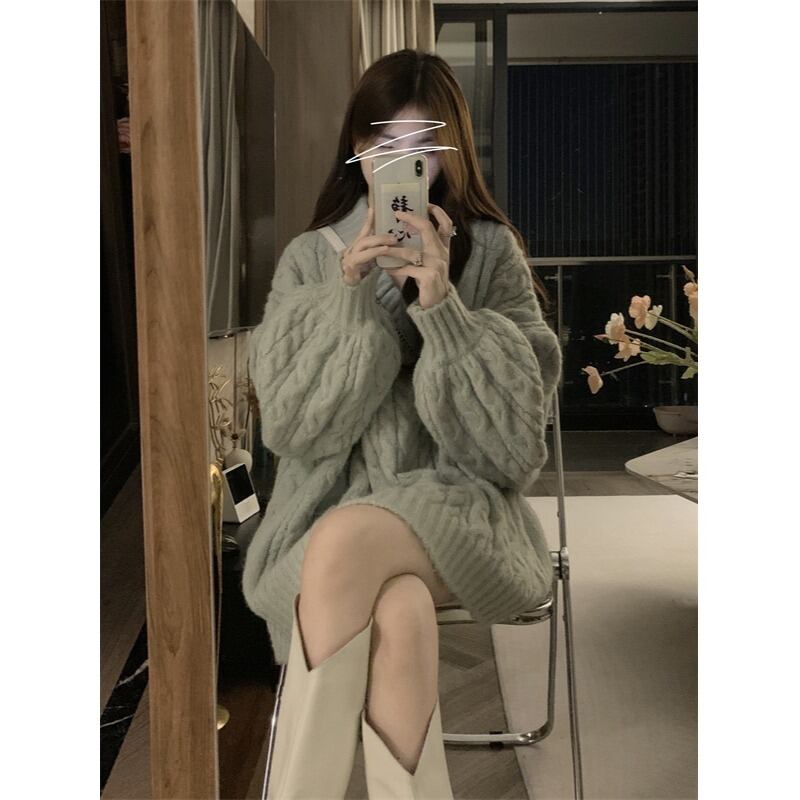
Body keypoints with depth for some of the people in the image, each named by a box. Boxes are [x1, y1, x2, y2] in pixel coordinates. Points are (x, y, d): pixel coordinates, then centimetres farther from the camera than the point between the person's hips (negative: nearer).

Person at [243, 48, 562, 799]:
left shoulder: (492, 254, 4)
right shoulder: (310, 258, 8)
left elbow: (510, 440, -5)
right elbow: (288, 425, -1)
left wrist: (442, 307, -17)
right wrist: (351, 297, -12)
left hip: (457, 509, -1)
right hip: (332, 505, 1)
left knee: (345, 540, -33)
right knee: (398, 613, -33)